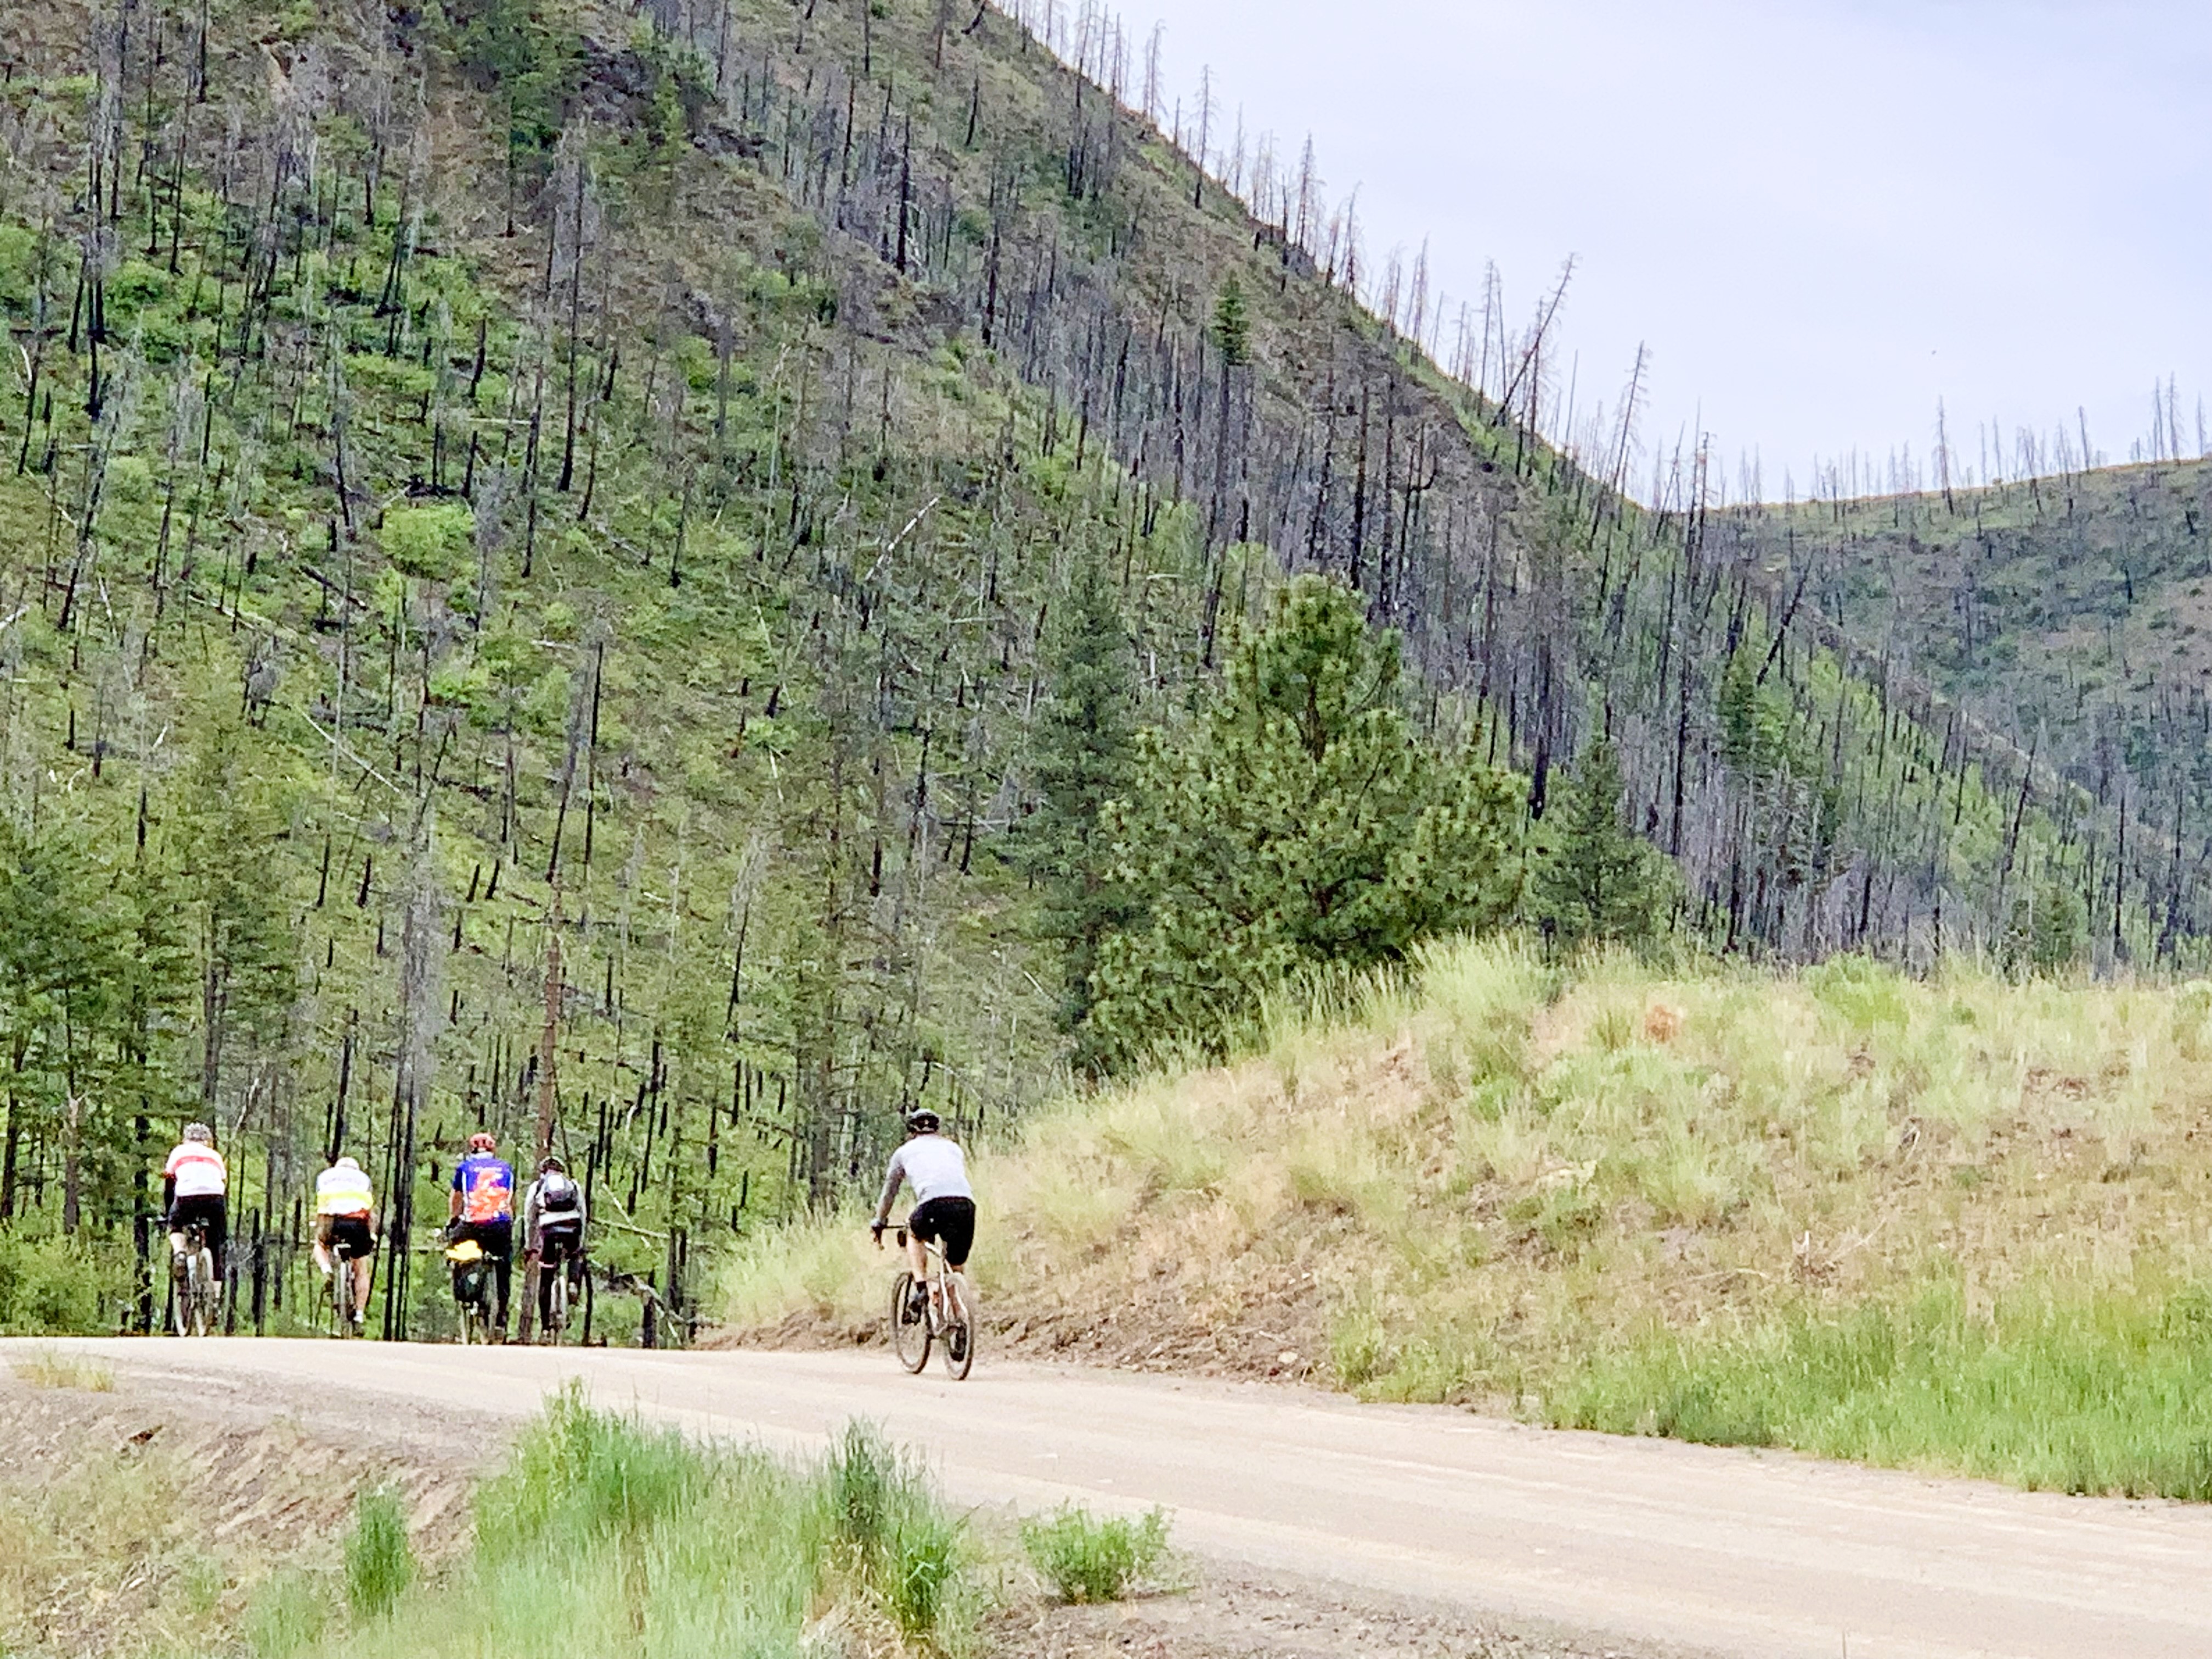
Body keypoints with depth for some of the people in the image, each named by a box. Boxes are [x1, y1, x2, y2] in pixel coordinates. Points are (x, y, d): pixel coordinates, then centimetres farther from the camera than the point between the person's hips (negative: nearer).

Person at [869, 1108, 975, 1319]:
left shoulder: (905, 1151, 28)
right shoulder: (953, 1148, 36)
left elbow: (889, 1192, 37)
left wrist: (878, 1222, 51)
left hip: (934, 1203, -3)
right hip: (966, 1204, 3)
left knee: (915, 1235, 29)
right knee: (956, 1269, 17)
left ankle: (921, 1288, 11)